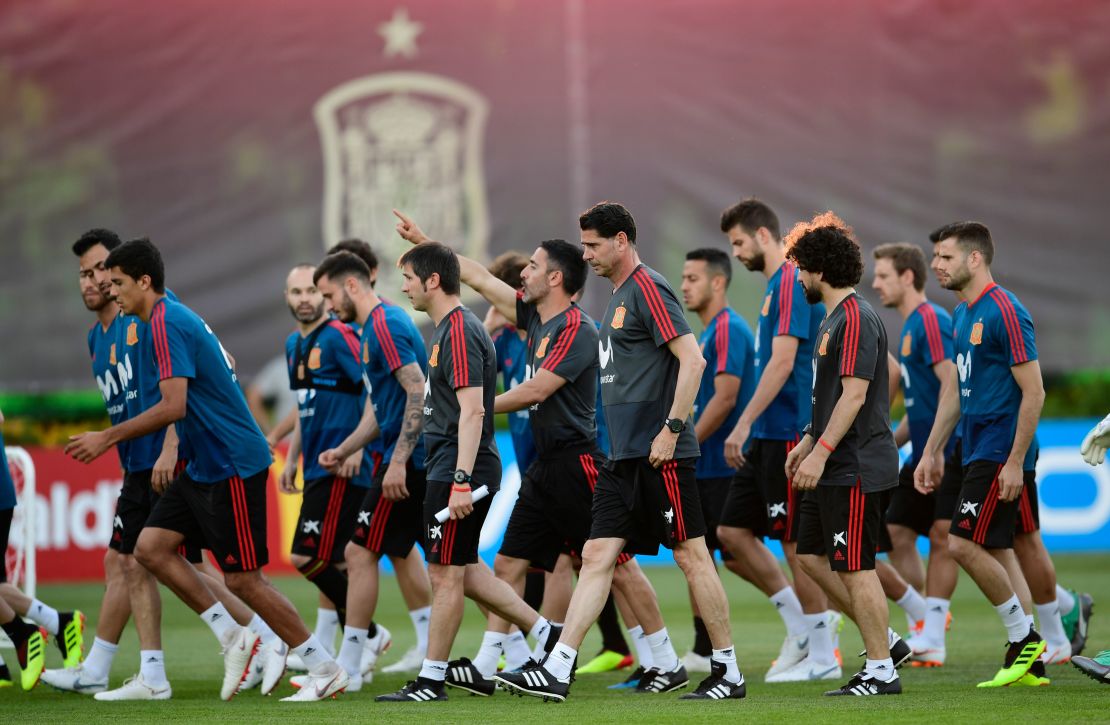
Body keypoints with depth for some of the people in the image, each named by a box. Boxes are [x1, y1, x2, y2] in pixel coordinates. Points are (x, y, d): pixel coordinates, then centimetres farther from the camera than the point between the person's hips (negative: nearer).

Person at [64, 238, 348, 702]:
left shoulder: (167, 323, -17)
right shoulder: (174, 319, 14)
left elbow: (172, 407, -25)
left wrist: (107, 438, -19)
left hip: (232, 467, -10)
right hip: (204, 467, 10)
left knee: (242, 579, -5)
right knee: (150, 547, 3)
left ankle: (326, 669, 4)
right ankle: (232, 637, 7)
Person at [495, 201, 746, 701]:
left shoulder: (648, 288, -11)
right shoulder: (619, 295, 18)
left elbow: (692, 360, -18)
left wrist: (672, 428, -20)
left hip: (660, 454, -9)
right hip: (624, 454, 9)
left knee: (691, 556, -3)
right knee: (598, 556, 3)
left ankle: (729, 672, 4)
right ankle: (557, 671, -2)